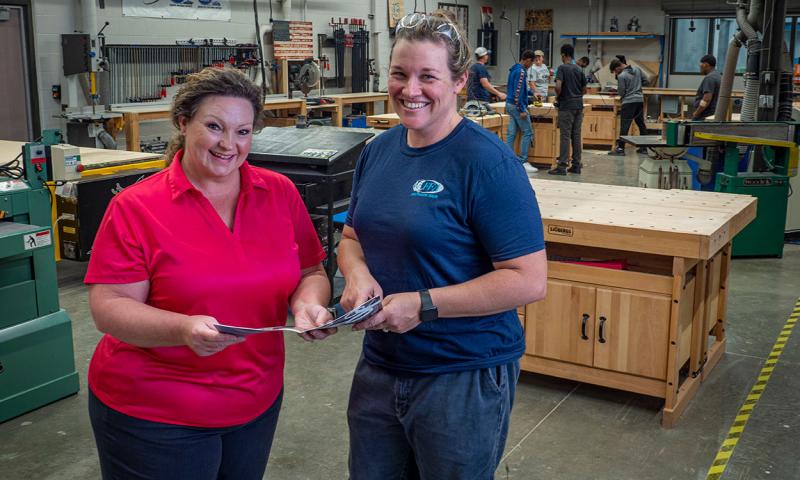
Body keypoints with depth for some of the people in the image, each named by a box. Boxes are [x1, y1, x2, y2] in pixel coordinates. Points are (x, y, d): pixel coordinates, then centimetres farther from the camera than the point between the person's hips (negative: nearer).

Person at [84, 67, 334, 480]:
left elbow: (311, 272, 6)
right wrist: (185, 329, -31)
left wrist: (309, 303, -17)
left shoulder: (281, 193, -2)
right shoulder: (136, 208, -13)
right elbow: (108, 307, -15)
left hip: (257, 402, 4)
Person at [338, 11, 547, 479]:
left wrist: (423, 304, -24)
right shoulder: (378, 150, 4)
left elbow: (529, 280, -20)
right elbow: (353, 236, 14)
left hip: (465, 378, -6)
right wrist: (358, 274, -8)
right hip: (378, 366, 6)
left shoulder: (488, 162, -17)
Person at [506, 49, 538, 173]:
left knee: (511, 133, 8)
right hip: (517, 105, -10)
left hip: (510, 105, 10)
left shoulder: (514, 69, 14)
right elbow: (518, 92, -21)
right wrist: (522, 110, -21)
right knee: (527, 133, -4)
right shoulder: (521, 71, -16)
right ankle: (523, 162, -4)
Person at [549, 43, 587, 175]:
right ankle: (576, 165, 11)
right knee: (576, 136, 8)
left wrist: (557, 96, -3)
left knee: (565, 136, -6)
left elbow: (558, 86, -21)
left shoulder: (562, 68, -8)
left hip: (566, 106, -6)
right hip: (578, 106, 6)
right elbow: (584, 89, 16)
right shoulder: (579, 69, 12)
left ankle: (562, 166, -6)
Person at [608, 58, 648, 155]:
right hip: (640, 100, 7)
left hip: (629, 102, -7)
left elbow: (621, 92, -10)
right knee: (641, 124, 12)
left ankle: (620, 148, -6)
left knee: (624, 125, -5)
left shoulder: (621, 76, -14)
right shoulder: (637, 70, 7)